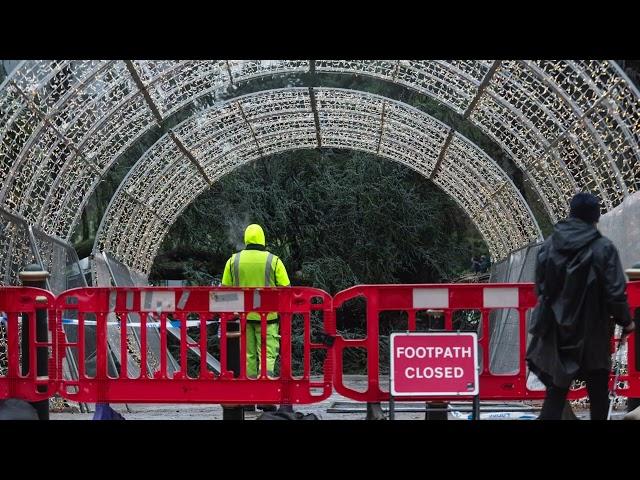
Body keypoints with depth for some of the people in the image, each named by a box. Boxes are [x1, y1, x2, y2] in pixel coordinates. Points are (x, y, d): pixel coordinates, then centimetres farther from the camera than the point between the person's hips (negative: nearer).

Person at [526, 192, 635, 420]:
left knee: (556, 390, 8)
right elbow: (615, 292, -14)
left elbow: (540, 288, 5)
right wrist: (625, 320, 3)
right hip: (591, 333, -3)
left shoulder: (549, 245, -1)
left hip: (556, 332, 3)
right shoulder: (603, 248, -13)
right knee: (598, 393, 13)